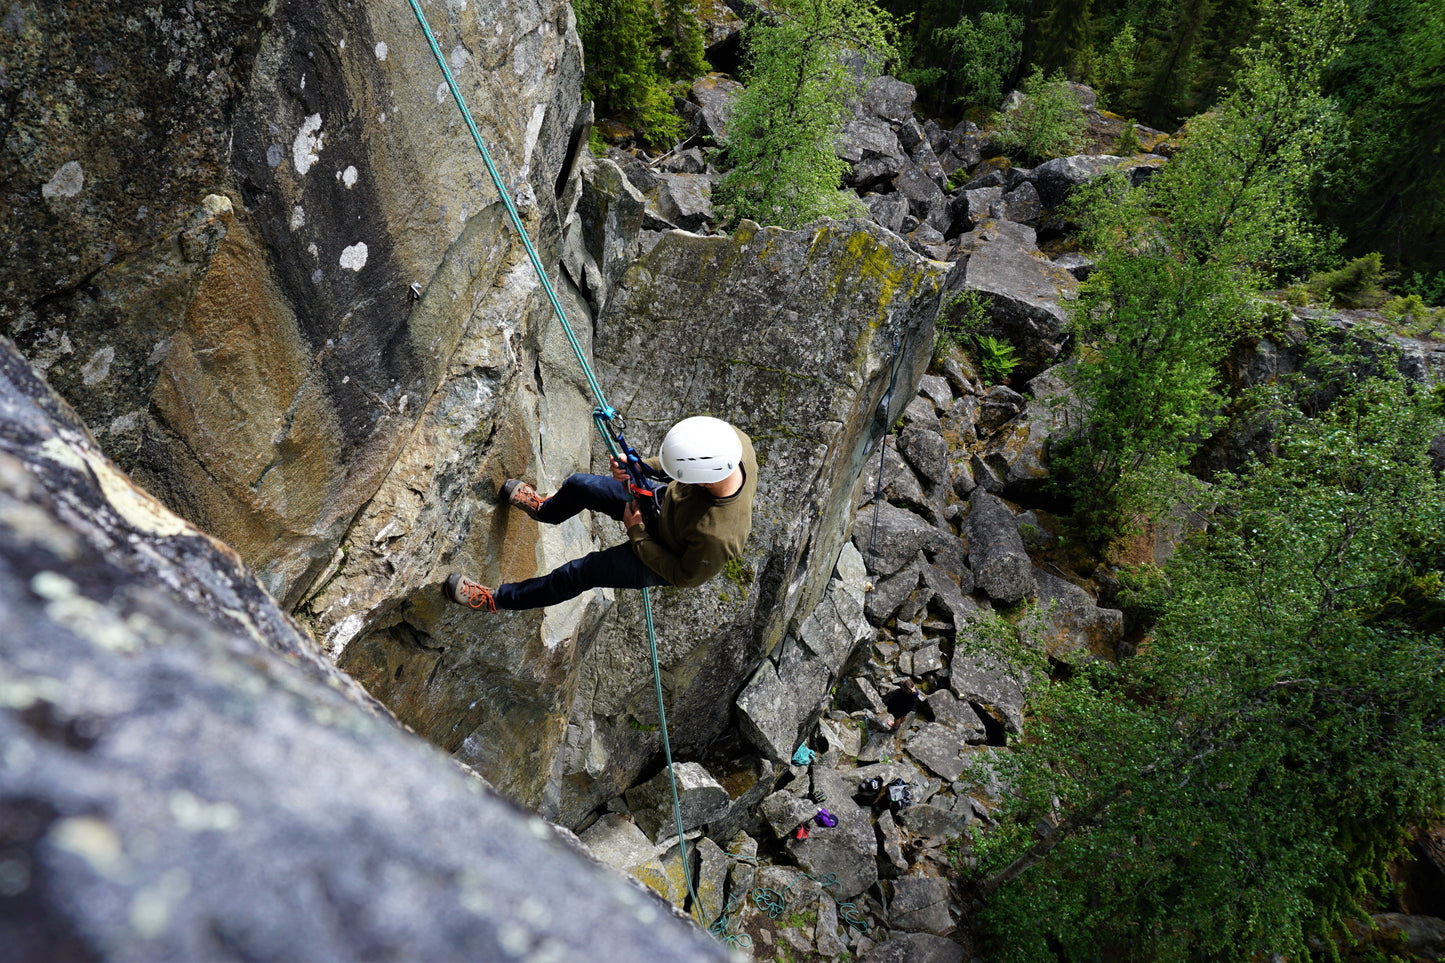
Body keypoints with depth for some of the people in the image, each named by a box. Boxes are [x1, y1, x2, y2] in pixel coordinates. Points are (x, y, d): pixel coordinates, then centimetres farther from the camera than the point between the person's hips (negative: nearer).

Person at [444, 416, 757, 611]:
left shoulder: (717, 536, -46)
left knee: (581, 572, 2)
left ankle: (499, 599, 29)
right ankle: (545, 509, 49)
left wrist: (637, 533, -18)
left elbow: (686, 577, -24)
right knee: (578, 486, 11)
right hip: (665, 502, 7)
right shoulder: (731, 437, -31)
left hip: (667, 562, -6)